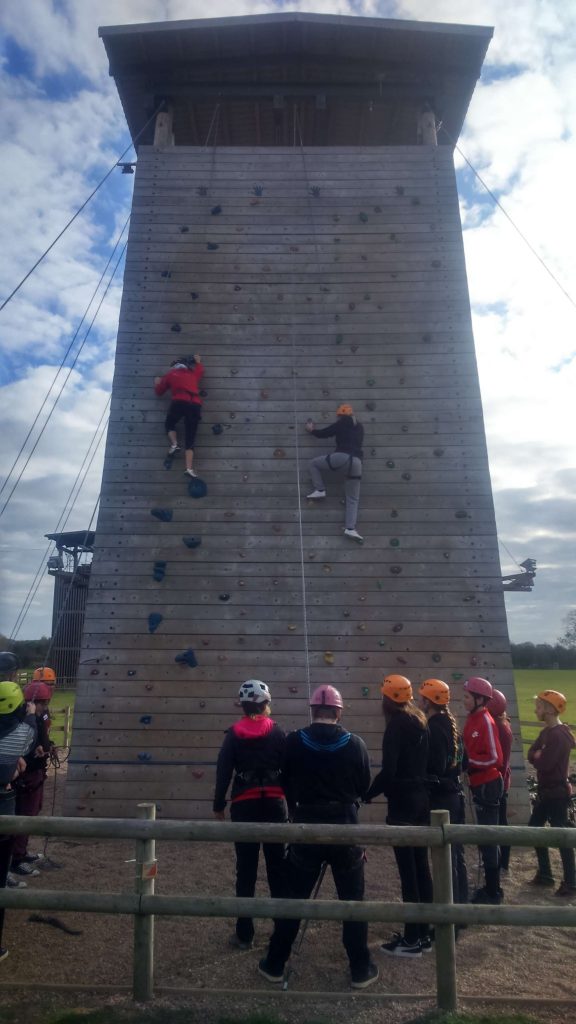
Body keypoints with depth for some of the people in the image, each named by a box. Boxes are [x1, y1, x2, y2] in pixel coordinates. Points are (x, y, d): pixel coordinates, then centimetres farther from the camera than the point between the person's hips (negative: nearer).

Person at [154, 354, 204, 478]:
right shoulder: (193, 374, 28)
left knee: (169, 424, 26)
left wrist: (157, 383, 46)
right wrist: (198, 362, 66)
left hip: (179, 402, -3)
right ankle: (189, 468, -11)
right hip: (195, 405, 3)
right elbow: (200, 370, 50)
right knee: (190, 440, 2)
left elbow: (159, 391, 26)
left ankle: (174, 444, -2)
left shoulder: (170, 374, 20)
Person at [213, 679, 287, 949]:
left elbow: (223, 772, -2)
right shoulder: (277, 732, -2)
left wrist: (218, 805, 7)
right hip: (274, 803, 0)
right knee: (278, 867, 11)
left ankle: (244, 934, 16)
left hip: (244, 804, 1)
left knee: (246, 869, 10)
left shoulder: (234, 734, -1)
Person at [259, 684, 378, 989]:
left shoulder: (294, 742, -8)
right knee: (352, 899, 15)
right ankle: (360, 969, 23)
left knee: (294, 897, 15)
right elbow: (364, 786, 4)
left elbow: (287, 784, 3)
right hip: (345, 827, 0)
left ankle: (274, 964, 26)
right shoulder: (355, 744, -9)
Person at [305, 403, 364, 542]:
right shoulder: (359, 427, 24)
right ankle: (350, 528, -4)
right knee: (353, 499, 9)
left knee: (314, 463, 22)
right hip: (356, 461, 5)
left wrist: (312, 429, 36)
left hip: (342, 457, -5)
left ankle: (319, 490, 10)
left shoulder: (341, 424, 10)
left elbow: (323, 433, 16)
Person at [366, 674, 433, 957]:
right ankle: (423, 934, 24)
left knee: (408, 871, 0)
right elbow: (422, 763, 12)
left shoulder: (397, 725, -16)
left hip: (402, 803, -8)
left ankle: (412, 939, 9)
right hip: (421, 799, 9)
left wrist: (366, 795, -12)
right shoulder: (420, 722, 9)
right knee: (421, 866, 14)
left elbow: (389, 771, -22)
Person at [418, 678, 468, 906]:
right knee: (456, 853, 17)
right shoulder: (449, 723, 9)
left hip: (441, 797, -9)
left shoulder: (434, 728, -18)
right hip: (454, 794, 9)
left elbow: (434, 767, -21)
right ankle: (461, 903, 28)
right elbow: (457, 760, 13)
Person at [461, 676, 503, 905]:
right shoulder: (472, 719, 7)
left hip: (488, 786, -9)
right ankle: (490, 885, 29)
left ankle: (493, 892, 12)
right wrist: (464, 760, 1)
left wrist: (468, 763, -17)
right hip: (479, 785, 9)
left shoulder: (486, 722, -18)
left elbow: (495, 758, -21)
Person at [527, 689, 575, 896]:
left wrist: (537, 757, -8)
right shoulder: (548, 731, 8)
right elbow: (532, 754, 6)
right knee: (534, 828, 15)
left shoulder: (559, 735, -22)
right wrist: (538, 756, -14)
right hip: (546, 791, 10)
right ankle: (545, 874, 27)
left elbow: (544, 764, -27)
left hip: (557, 792, -10)